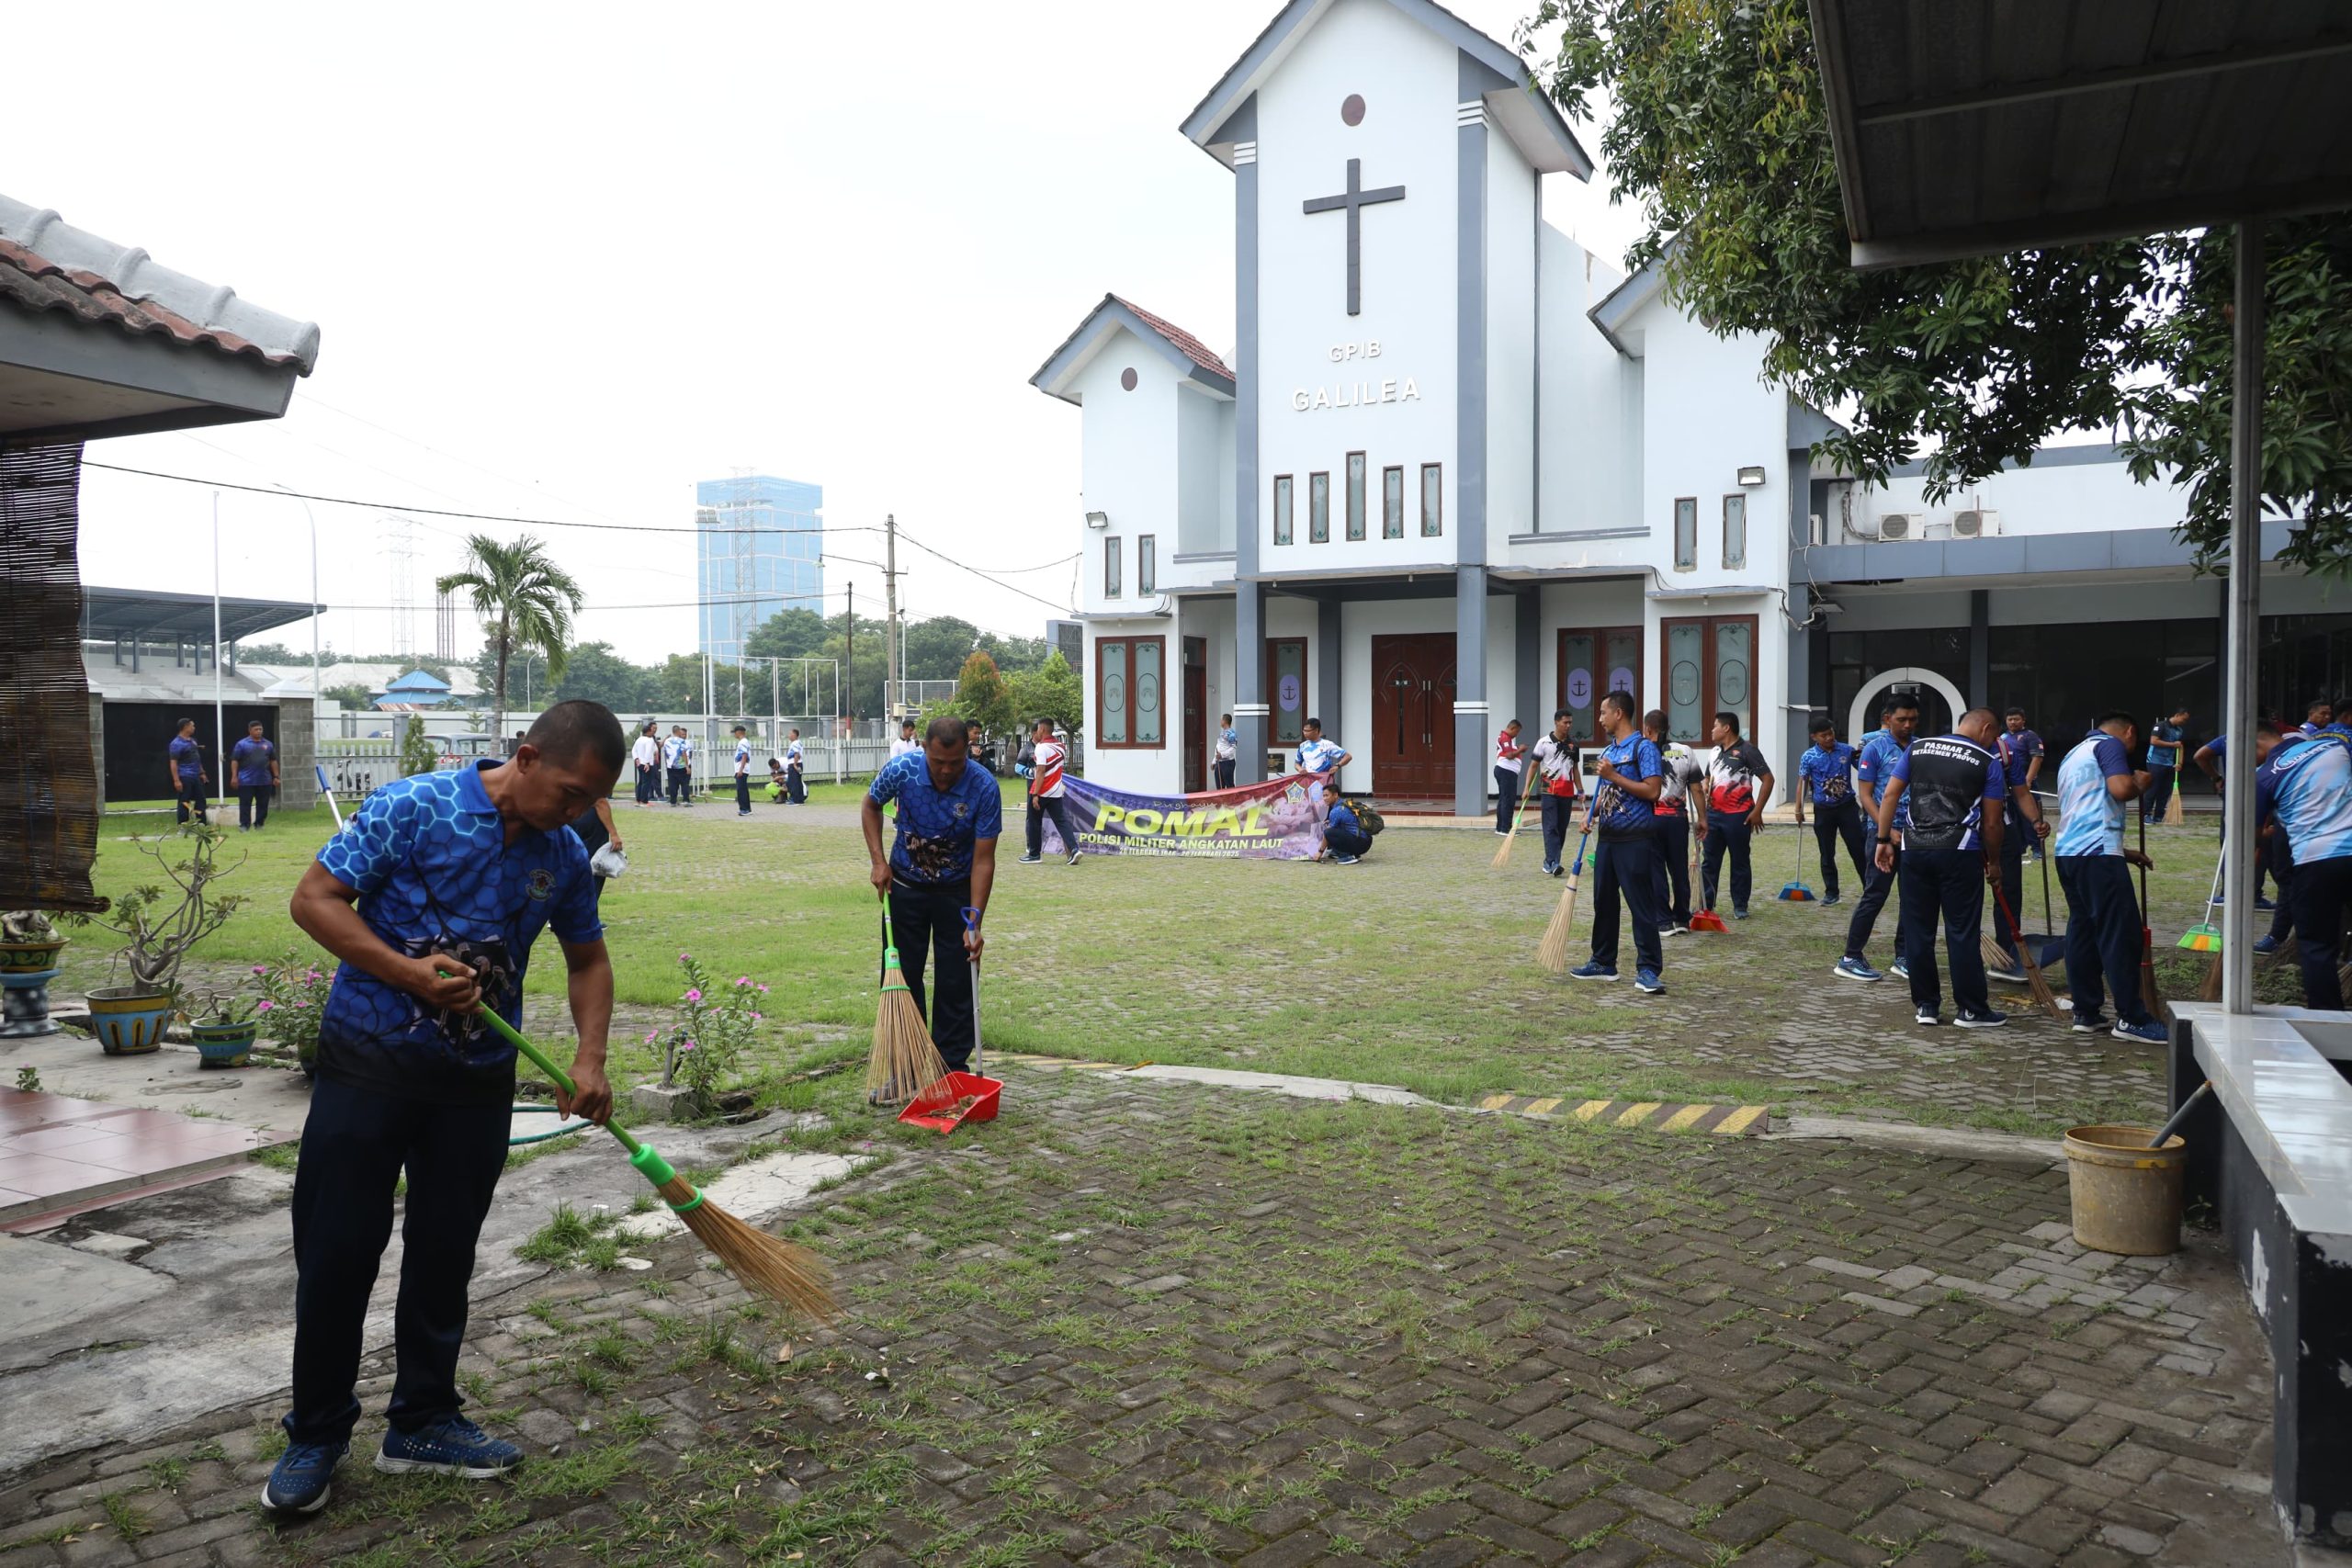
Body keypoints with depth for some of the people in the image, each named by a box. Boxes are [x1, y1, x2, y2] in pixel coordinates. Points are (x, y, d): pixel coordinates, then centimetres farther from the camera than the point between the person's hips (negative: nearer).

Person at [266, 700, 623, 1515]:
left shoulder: (565, 856, 2)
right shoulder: (414, 806, -13)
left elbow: (588, 959, 13)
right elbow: (314, 899, -11)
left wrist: (590, 1059, 0)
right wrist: (408, 973, -22)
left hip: (478, 1079, 4)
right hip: (369, 1061, -4)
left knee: (445, 1256, 12)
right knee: (337, 1250, 3)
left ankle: (423, 1421, 29)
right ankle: (316, 1433, 22)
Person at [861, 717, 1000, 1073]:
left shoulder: (984, 787, -26)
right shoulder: (900, 770, -21)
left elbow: (983, 860, -22)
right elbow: (871, 806, 2)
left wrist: (975, 923, -27)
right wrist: (879, 861, -8)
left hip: (957, 889, -2)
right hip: (905, 884, 2)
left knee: (957, 982, 0)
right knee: (902, 974, 6)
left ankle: (952, 1066, 11)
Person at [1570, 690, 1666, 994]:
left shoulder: (1643, 747, -10)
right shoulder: (1608, 750, 16)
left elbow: (1652, 791, -18)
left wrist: (1614, 776, -17)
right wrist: (1591, 815, 5)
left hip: (1636, 840, -9)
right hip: (1607, 837, 9)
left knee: (1641, 905, -6)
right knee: (1604, 902, 13)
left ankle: (1648, 969, -2)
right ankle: (1603, 963, 23)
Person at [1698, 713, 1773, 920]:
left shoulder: (1747, 751, -8)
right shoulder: (1716, 751, 14)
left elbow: (1768, 779, -10)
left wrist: (1757, 811, -12)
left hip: (1738, 816, -6)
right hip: (1713, 814, 7)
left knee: (1740, 862, 4)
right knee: (1709, 861, 7)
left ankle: (1740, 906, 13)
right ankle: (1705, 904, 12)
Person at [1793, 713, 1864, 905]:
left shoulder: (1847, 751, -4)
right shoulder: (1808, 757, -5)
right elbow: (1803, 783, 3)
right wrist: (1799, 809, 1)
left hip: (1847, 806, 0)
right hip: (1823, 810, 0)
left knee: (1858, 849, 1)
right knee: (1827, 854, 7)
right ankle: (1831, 892, 16)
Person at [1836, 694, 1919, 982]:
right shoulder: (1874, 748, -7)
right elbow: (1865, 795, -9)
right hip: (1884, 832, -6)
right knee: (1875, 895, -5)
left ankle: (1902, 957, 19)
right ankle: (1850, 958, 2)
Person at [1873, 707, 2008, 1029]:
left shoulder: (1917, 748, 11)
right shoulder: (1988, 762, 1)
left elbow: (1889, 795, 6)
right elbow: (1991, 823, 1)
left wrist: (1884, 840, 9)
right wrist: (1994, 862, 13)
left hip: (1915, 849, 3)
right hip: (1960, 853, -3)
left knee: (1918, 930, 8)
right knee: (1962, 933, 3)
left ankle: (1925, 1005, 12)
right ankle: (1972, 1010, 10)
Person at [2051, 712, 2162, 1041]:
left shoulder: (2073, 754, 27)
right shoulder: (2110, 744, -1)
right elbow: (2120, 789, -19)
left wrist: (2123, 852, 32)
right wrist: (2140, 784, 4)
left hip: (2067, 852, 9)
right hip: (2097, 853, -9)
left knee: (2082, 930, 11)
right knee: (2121, 934, -6)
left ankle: (2085, 1012, 12)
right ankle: (2131, 1018, -4)